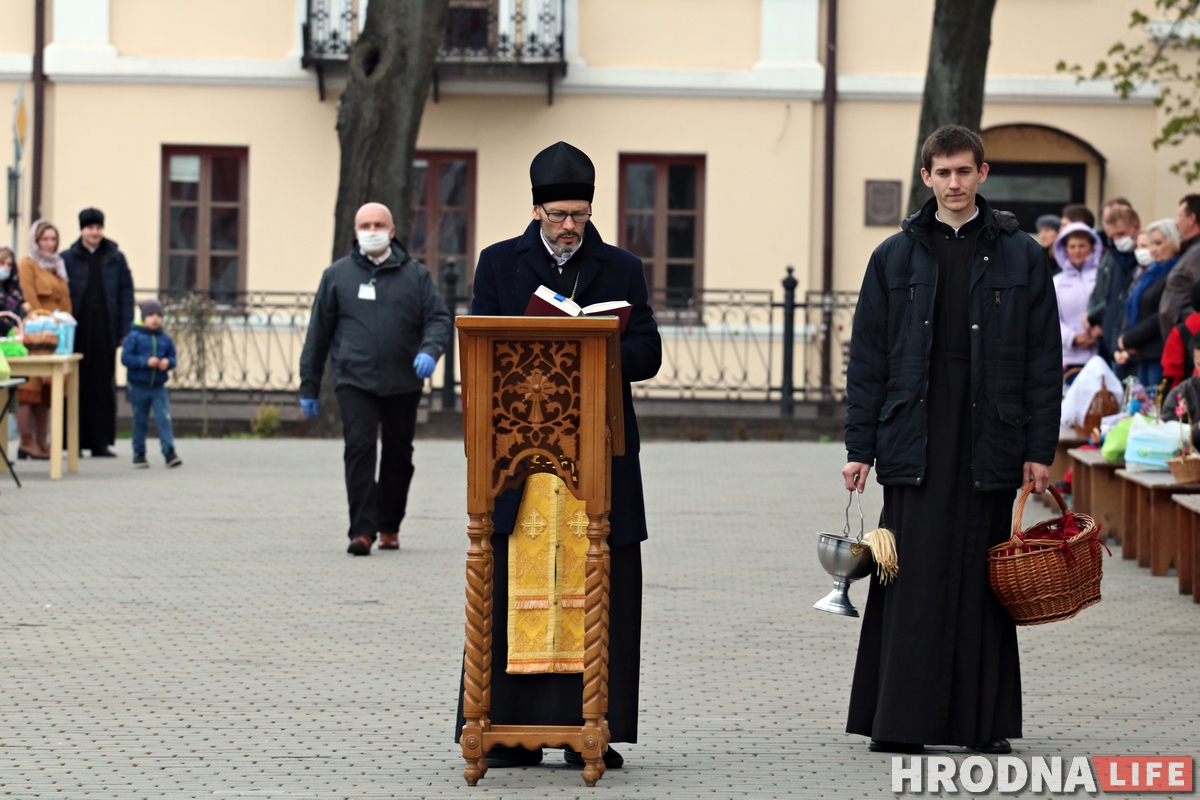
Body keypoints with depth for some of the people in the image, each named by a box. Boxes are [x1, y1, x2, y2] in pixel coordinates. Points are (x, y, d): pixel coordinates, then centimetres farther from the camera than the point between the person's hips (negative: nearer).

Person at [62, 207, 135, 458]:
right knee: (77, 385, 0)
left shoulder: (115, 258, 8)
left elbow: (126, 296, 7)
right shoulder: (67, 258, 5)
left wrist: (125, 331, -1)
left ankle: (101, 442, 6)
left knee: (103, 387, 3)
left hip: (105, 332, 1)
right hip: (77, 331, -1)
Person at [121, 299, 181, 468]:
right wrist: (146, 361, -22)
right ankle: (139, 455, 16)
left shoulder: (165, 339, 5)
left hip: (158, 387, 2)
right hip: (138, 387, -2)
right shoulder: (134, 336, -6)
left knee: (164, 419, -9)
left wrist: (167, 363, -13)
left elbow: (172, 357, 11)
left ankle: (169, 453, -12)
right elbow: (125, 358, -13)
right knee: (140, 422, 7)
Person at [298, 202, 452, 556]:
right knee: (359, 449, -15)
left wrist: (430, 350, -18)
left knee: (399, 456, 10)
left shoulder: (415, 274, 8)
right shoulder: (337, 275, 7)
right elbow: (319, 332, 10)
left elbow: (438, 319, 5)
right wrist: (309, 387, 9)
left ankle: (389, 527, 24)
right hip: (355, 381, -2)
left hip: (403, 384, 2)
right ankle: (362, 530, -17)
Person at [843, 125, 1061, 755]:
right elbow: (867, 359, 7)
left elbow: (1043, 358, 5)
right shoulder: (895, 257, 8)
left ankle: (983, 721, 9)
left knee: (981, 578, 3)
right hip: (915, 438, 0)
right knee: (912, 578, -4)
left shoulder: (1020, 256, 7)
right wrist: (860, 447, 1)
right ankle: (900, 722, -1)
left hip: (989, 439, 0)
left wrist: (1039, 448, -1)